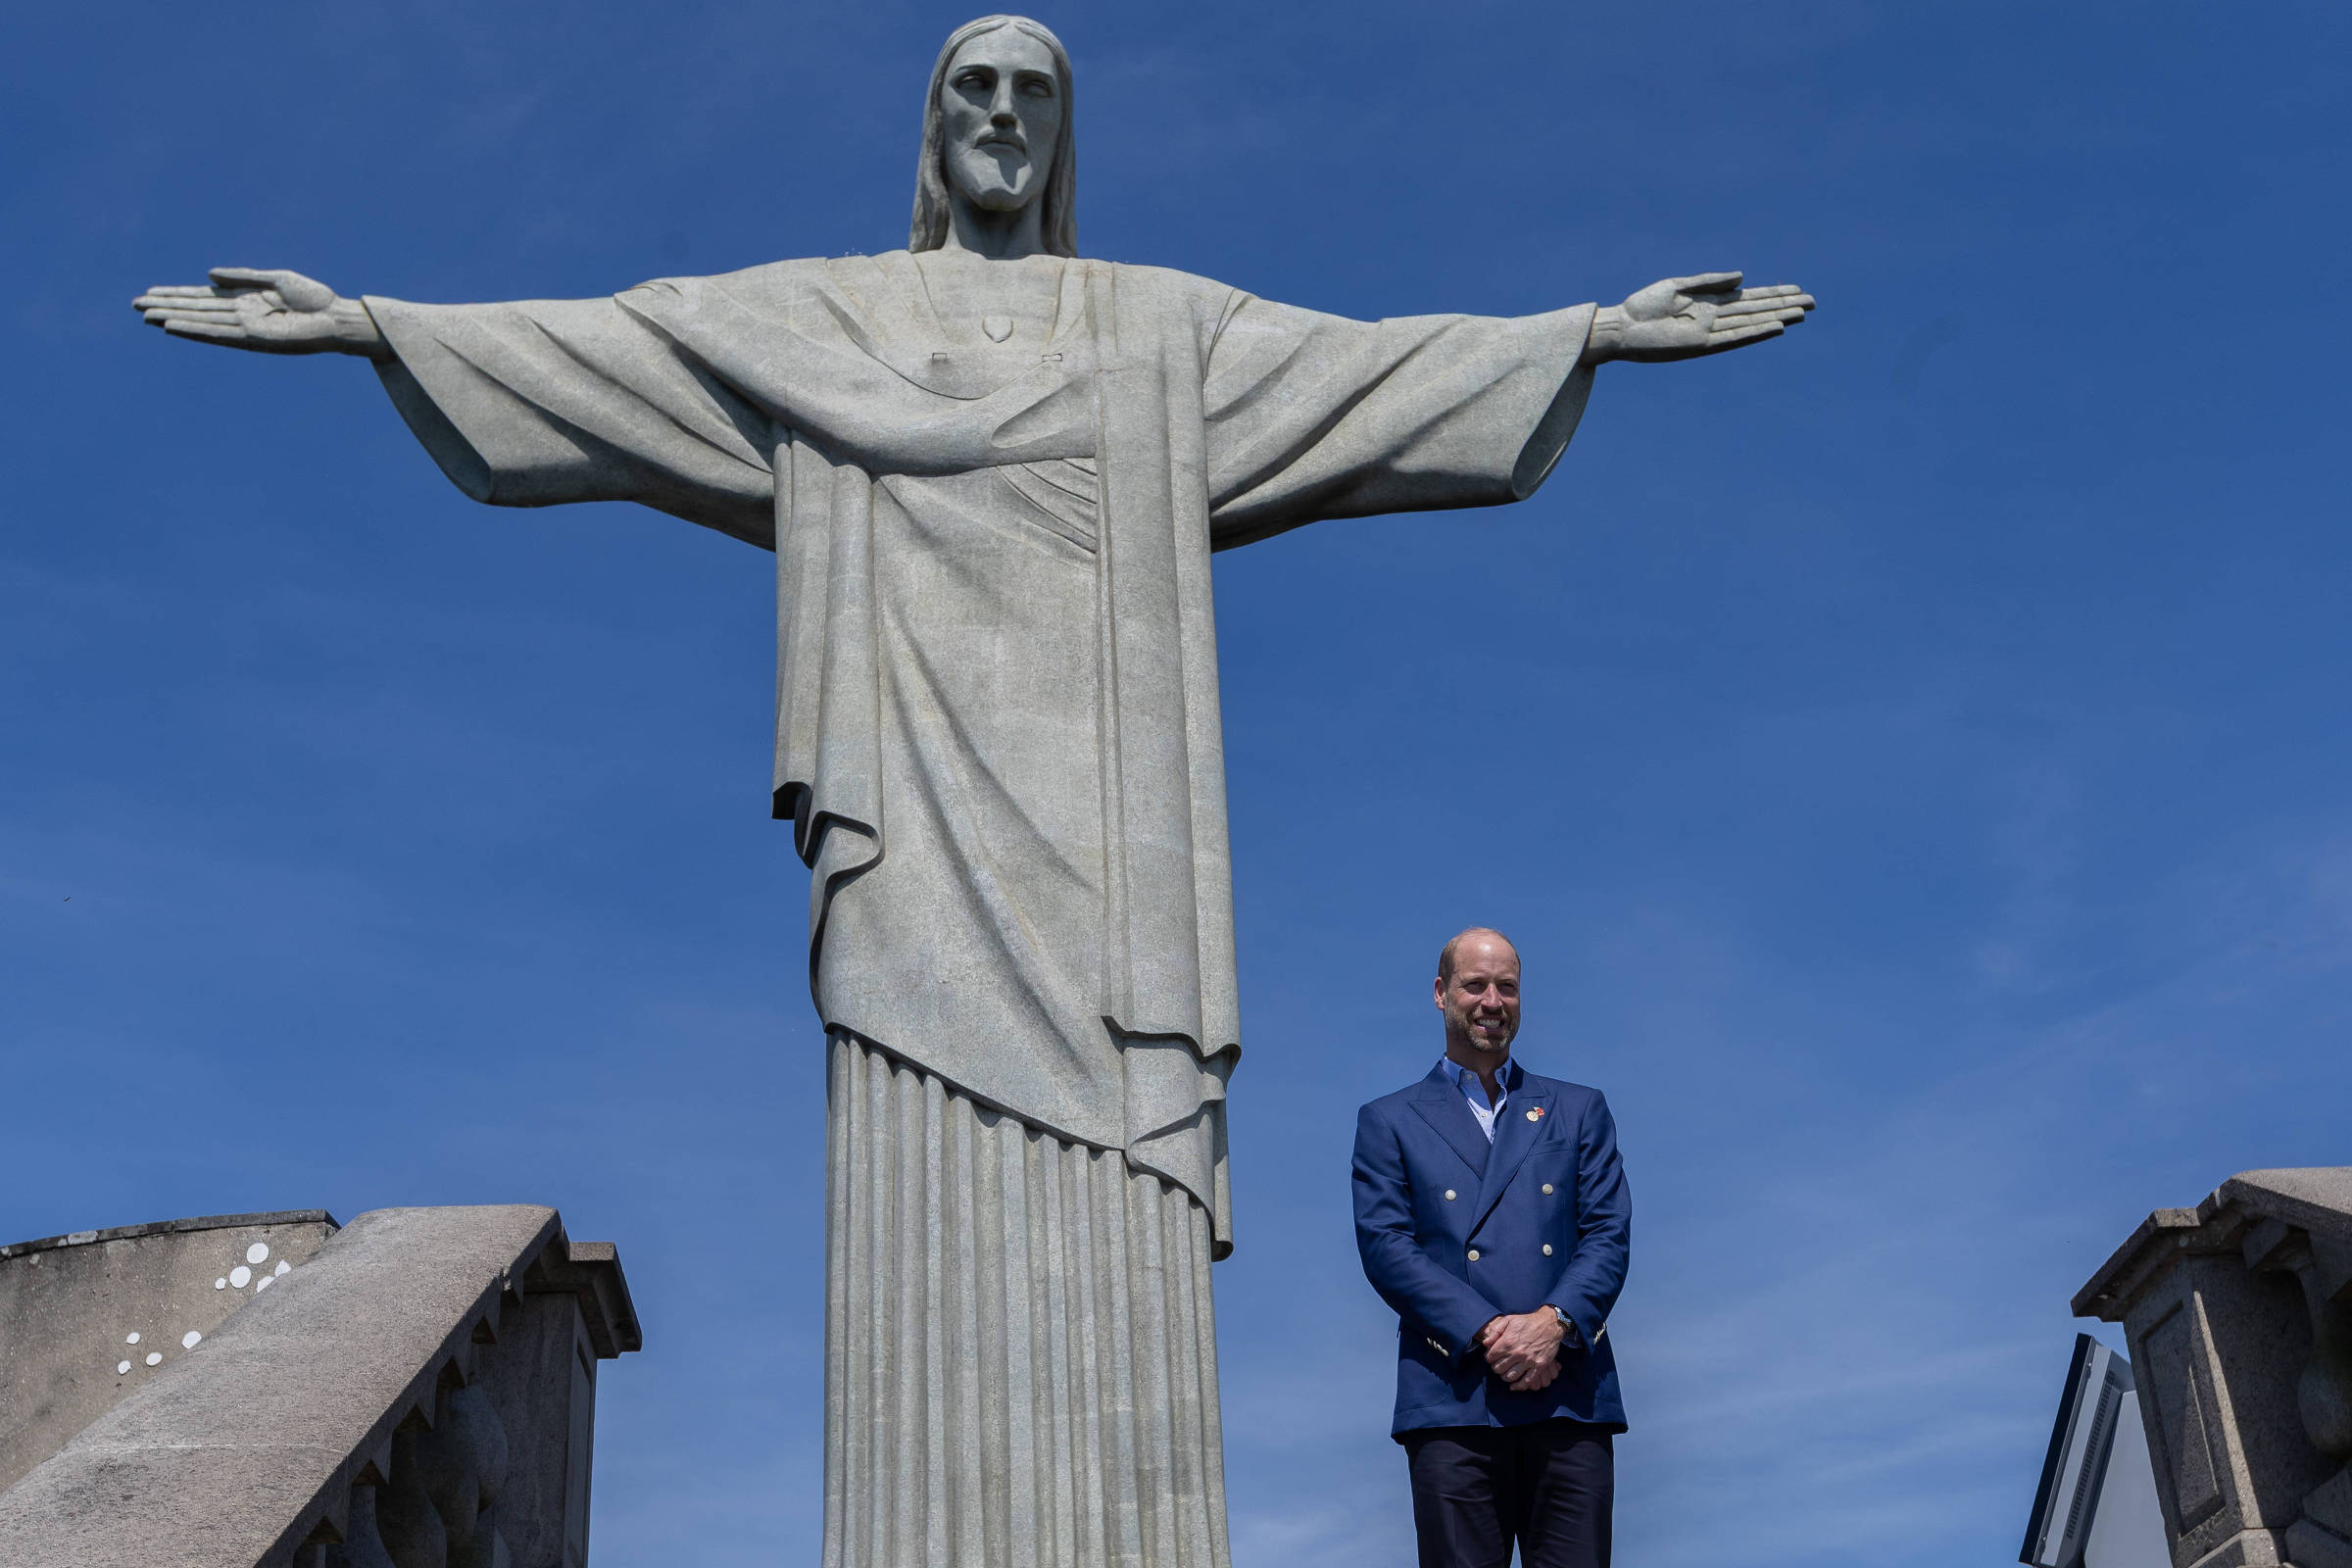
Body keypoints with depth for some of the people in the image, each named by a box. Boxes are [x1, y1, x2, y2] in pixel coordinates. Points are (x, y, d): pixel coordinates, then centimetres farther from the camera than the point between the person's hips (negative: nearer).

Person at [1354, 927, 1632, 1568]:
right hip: (1453, 1399, -1)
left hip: (1570, 1395, 1)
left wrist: (1554, 1322, -10)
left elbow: (1610, 1232, 9)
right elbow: (1385, 1247, 2)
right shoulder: (1389, 1122, 14)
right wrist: (1488, 1334, -11)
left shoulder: (1580, 1110, 20)